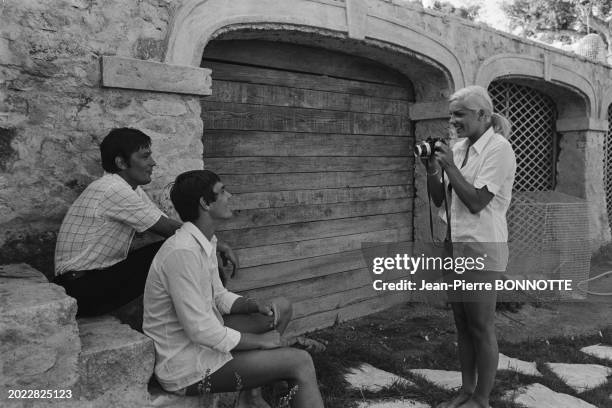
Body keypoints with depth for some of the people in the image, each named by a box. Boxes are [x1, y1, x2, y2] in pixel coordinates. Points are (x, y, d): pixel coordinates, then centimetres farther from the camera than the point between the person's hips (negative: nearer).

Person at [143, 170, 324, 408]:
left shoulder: (205, 242, 3)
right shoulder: (183, 252, -28)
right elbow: (201, 331, -28)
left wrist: (257, 305, -5)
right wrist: (260, 340, -15)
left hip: (206, 335, 10)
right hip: (188, 366, -10)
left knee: (282, 308, 13)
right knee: (300, 363, -13)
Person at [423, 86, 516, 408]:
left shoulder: (498, 148, -11)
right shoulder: (459, 148, 9)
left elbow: (476, 202, -18)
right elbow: (439, 199, 11)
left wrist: (450, 166, -15)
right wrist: (432, 171, -5)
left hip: (482, 247, -7)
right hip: (456, 245, 7)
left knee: (481, 327, 3)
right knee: (462, 323, 14)